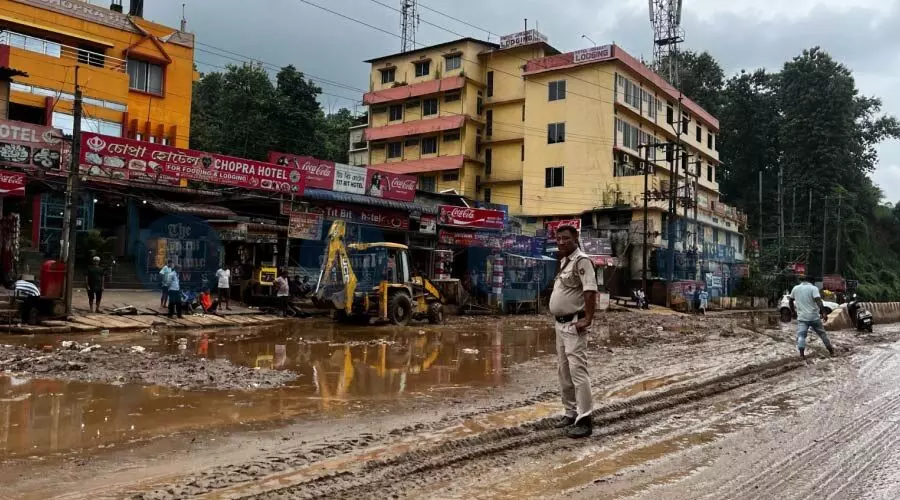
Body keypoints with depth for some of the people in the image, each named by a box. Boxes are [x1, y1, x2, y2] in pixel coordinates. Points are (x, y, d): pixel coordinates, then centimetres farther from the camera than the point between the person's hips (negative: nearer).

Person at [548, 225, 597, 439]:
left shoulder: (581, 261, -14)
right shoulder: (564, 261, 15)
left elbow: (590, 291, -24)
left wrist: (588, 319, -27)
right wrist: (560, 321, 16)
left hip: (574, 325, -10)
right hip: (561, 324, 10)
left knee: (577, 371, -11)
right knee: (564, 372, 16)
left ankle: (584, 420, -8)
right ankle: (571, 412, 26)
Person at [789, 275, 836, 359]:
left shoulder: (795, 288, 7)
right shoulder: (813, 288, -4)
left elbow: (791, 301, 18)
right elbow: (818, 300, -18)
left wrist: (793, 311, 31)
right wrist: (822, 312, -20)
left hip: (802, 317, 1)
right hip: (814, 316, 0)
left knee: (801, 335, -8)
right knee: (822, 333, 16)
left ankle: (802, 353, -27)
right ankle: (831, 350, 28)